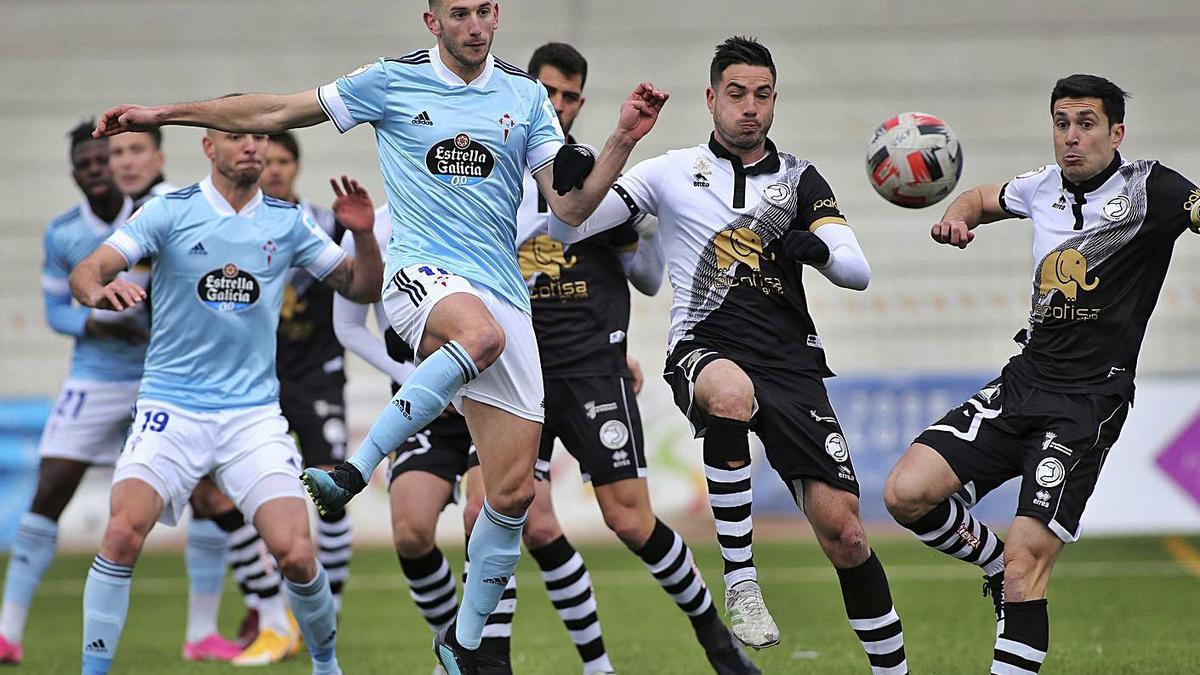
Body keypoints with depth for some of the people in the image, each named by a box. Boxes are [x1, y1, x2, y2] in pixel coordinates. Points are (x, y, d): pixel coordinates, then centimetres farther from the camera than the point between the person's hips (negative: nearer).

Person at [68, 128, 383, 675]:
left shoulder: (287, 222, 7)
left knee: (296, 555, -12)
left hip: (253, 412, 2)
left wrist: (363, 235, -7)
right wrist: (100, 291, -33)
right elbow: (85, 271, -9)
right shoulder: (168, 213, -1)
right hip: (170, 406, -1)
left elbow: (361, 287, 14)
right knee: (123, 532, -23)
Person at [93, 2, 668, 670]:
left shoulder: (525, 95, 11)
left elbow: (572, 206, 8)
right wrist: (164, 113, 9)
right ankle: (354, 473, -36)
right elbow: (275, 112, 10)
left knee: (513, 494, -1)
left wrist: (623, 140, -7)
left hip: (504, 291, 4)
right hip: (421, 273, -4)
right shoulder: (392, 82, 4)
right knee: (482, 334, -42)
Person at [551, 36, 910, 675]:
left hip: (792, 364, 2)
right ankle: (740, 580, -29)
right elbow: (566, 229, 2)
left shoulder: (799, 178, 14)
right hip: (705, 352, -2)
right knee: (731, 393, -41)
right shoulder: (673, 173, 9)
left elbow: (858, 272, 6)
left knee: (845, 534, -9)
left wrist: (818, 248, -16)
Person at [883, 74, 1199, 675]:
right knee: (906, 494, -7)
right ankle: (996, 565, 17)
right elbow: (981, 198, 31)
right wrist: (957, 218, 9)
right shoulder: (1044, 187, 12)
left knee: (1026, 559, -16)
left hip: (1089, 400, -6)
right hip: (1022, 381, 6)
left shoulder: (1147, 189, -7)